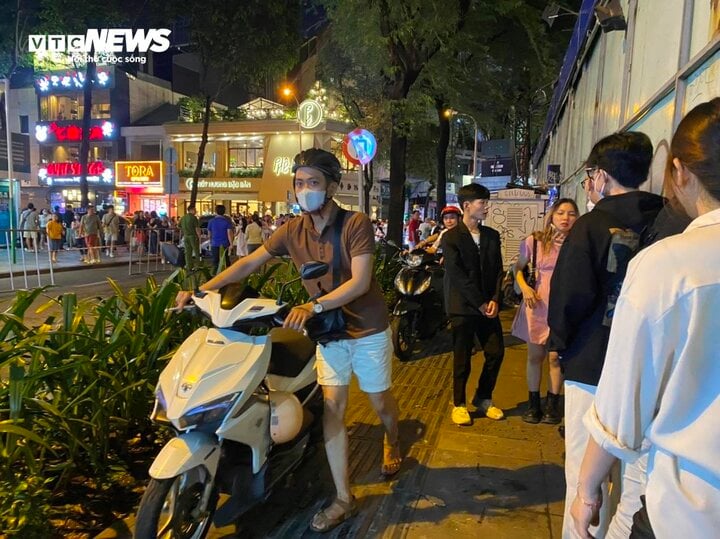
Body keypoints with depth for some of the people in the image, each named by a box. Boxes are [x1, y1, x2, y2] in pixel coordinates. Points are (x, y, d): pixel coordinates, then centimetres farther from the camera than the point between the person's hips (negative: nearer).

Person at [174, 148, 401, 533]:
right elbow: (249, 262, -2)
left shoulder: (356, 224, -19)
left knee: (380, 401, 15)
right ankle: (344, 499, 12)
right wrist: (201, 290, -11)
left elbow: (360, 282, -26)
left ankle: (392, 444, 50)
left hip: (368, 329, -3)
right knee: (332, 408, -1)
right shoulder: (293, 231, -4)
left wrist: (312, 306, -37)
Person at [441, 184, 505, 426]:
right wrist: (480, 304, -13)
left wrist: (494, 300, -6)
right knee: (462, 358, 4)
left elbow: (498, 270, 8)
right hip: (463, 307, -5)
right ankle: (459, 404, 22)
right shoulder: (451, 237, -6)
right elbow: (458, 275, -12)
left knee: (496, 353, 6)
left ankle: (483, 398, 27)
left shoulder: (492, 236, 10)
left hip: (488, 306, 5)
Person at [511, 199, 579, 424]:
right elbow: (518, 268, 7)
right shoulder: (535, 241, -2)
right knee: (535, 355, 9)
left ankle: (552, 404, 22)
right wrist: (524, 287, -7)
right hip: (537, 304, 1)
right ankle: (533, 404, 23)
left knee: (556, 356, 4)